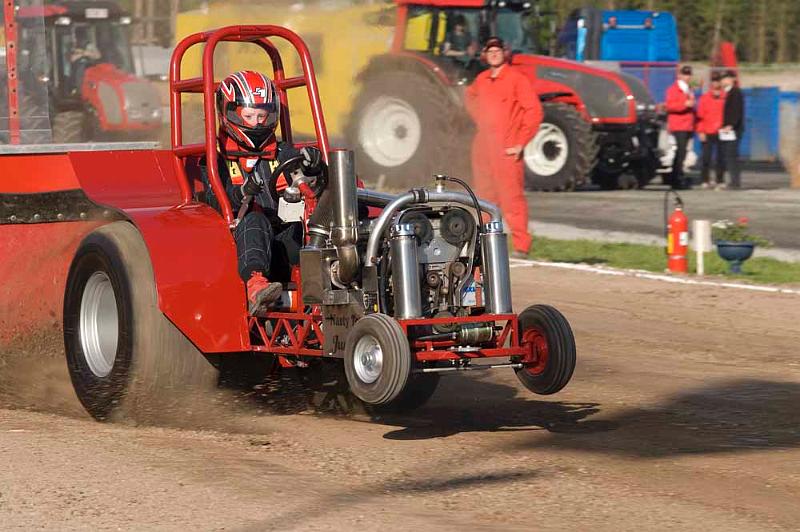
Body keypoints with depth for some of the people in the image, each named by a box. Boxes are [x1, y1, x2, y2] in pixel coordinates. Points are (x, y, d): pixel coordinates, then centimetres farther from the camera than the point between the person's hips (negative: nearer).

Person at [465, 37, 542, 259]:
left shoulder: (517, 79, -7)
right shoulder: (481, 80, 13)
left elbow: (534, 111, -12)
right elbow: (471, 97, 36)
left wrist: (520, 143, -13)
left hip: (506, 149, -7)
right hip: (482, 147, 7)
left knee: (511, 197, -12)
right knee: (484, 196, 11)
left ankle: (521, 246, -12)